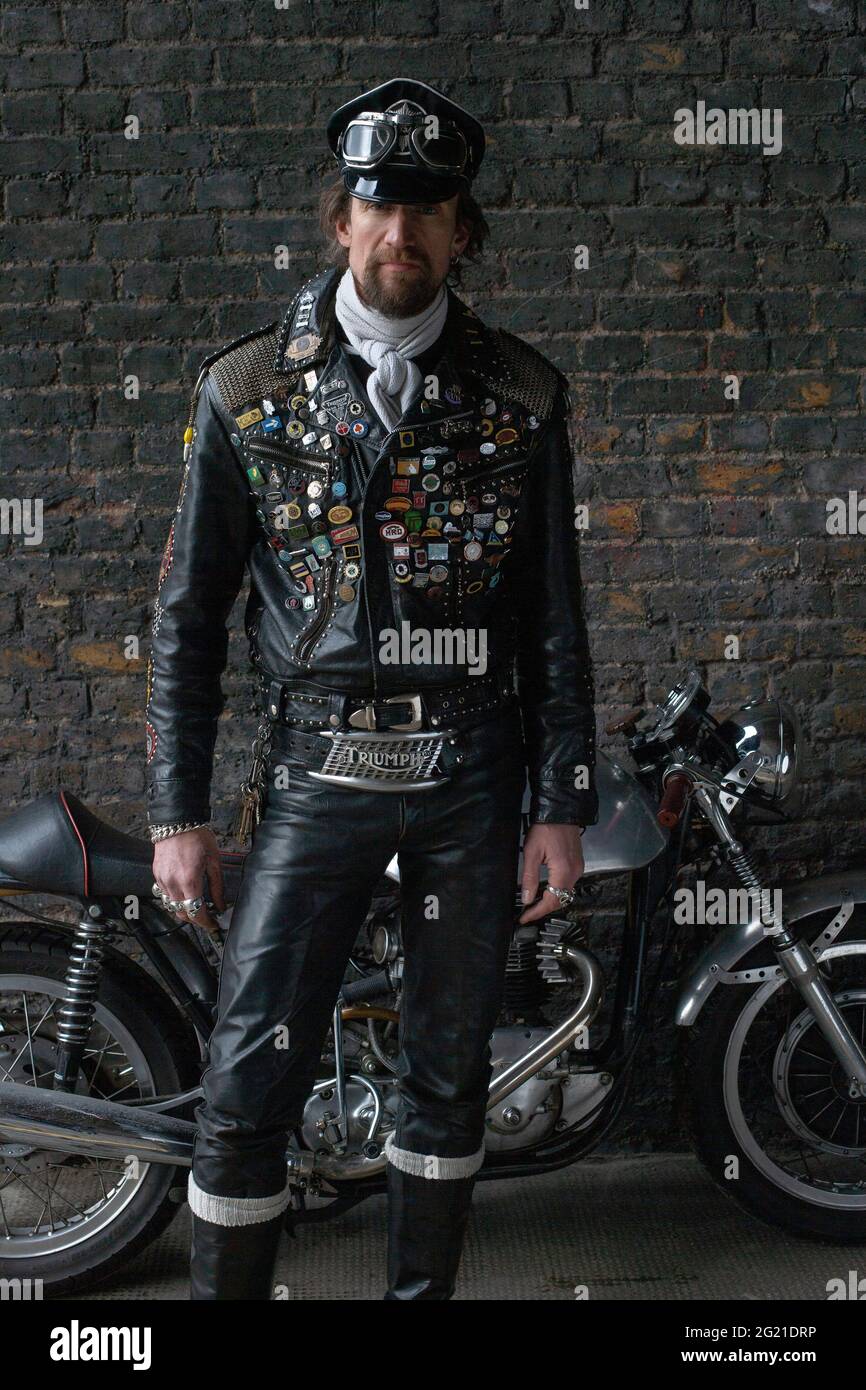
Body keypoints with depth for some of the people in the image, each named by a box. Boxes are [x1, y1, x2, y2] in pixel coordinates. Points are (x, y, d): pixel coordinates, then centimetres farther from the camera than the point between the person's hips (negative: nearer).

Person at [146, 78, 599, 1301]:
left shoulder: (520, 394, 4)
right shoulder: (247, 389, 1)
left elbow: (554, 617, 6)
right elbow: (189, 615, 3)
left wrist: (564, 806, 2)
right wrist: (176, 812, -1)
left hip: (473, 777, 1)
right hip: (317, 774, -1)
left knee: (449, 1069, 13)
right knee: (248, 1087, -4)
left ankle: (424, 1288, 32)